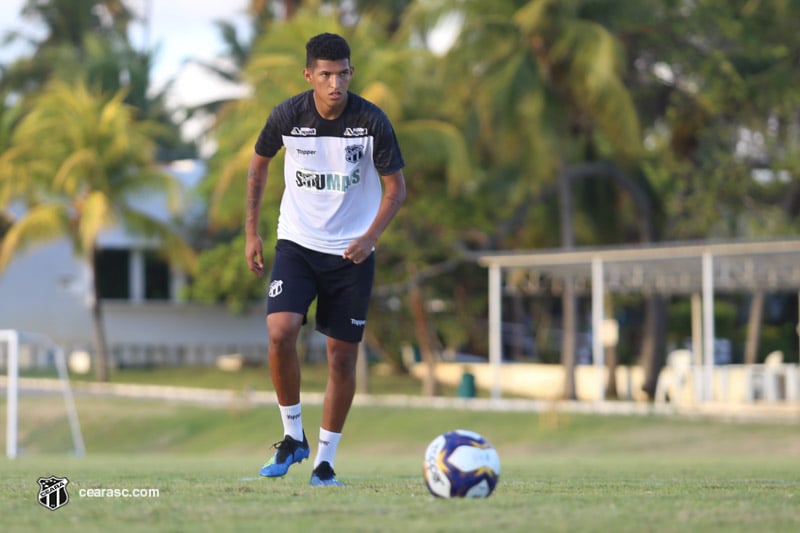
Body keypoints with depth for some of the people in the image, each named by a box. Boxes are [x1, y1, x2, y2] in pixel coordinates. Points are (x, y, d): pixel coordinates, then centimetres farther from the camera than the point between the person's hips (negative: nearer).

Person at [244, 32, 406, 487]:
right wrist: (252, 232, 8)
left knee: (343, 355, 1)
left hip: (352, 252, 0)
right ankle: (293, 436, 0)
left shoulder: (372, 121, -12)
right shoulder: (287, 116, -9)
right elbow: (259, 163, 10)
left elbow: (396, 187, -4)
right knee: (281, 333, -20)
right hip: (297, 244, 0)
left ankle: (326, 461, 14)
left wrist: (370, 236, -20)